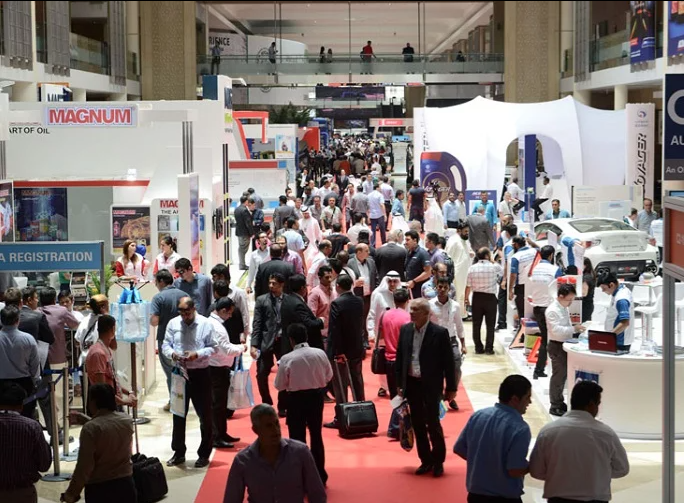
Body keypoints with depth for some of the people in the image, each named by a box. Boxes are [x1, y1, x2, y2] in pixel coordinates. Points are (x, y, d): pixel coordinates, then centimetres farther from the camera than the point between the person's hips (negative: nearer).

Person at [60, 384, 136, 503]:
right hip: (125, 484, 5)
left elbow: (84, 466, -16)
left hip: (100, 488, -5)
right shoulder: (127, 420, 1)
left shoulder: (90, 428, -16)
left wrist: (71, 493, -5)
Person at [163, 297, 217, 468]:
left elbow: (213, 347, -4)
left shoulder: (205, 324, -7)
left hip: (201, 374, -3)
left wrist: (197, 354, -19)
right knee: (179, 414, 11)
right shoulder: (173, 324, 2)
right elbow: (166, 345, 7)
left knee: (205, 415, 4)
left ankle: (204, 454, 16)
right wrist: (172, 354, -14)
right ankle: (179, 453, 24)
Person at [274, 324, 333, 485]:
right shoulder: (320, 353, -8)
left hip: (296, 399, -3)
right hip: (316, 396, 3)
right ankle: (320, 475, 25)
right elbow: (329, 376, 4)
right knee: (316, 435, 18)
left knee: (298, 438, 8)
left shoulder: (287, 359, -16)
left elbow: (279, 385, -9)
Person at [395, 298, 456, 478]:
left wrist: (451, 388, -5)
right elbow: (400, 358, 10)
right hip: (411, 383, 4)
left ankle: (438, 461, 16)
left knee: (433, 424, -1)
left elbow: (449, 362, -7)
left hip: (431, 385, -4)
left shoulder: (440, 333, -11)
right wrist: (400, 384, 8)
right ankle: (426, 460, 22)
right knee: (418, 424, 10)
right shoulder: (405, 330, 2)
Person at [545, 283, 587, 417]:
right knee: (558, 375, -4)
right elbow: (556, 330, -27)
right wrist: (574, 328, -29)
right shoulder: (552, 311, -19)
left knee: (563, 374, 16)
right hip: (557, 346, -10)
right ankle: (555, 406, 4)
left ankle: (560, 402, 27)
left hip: (565, 345, 10)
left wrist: (575, 330, 7)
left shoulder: (564, 308, 11)